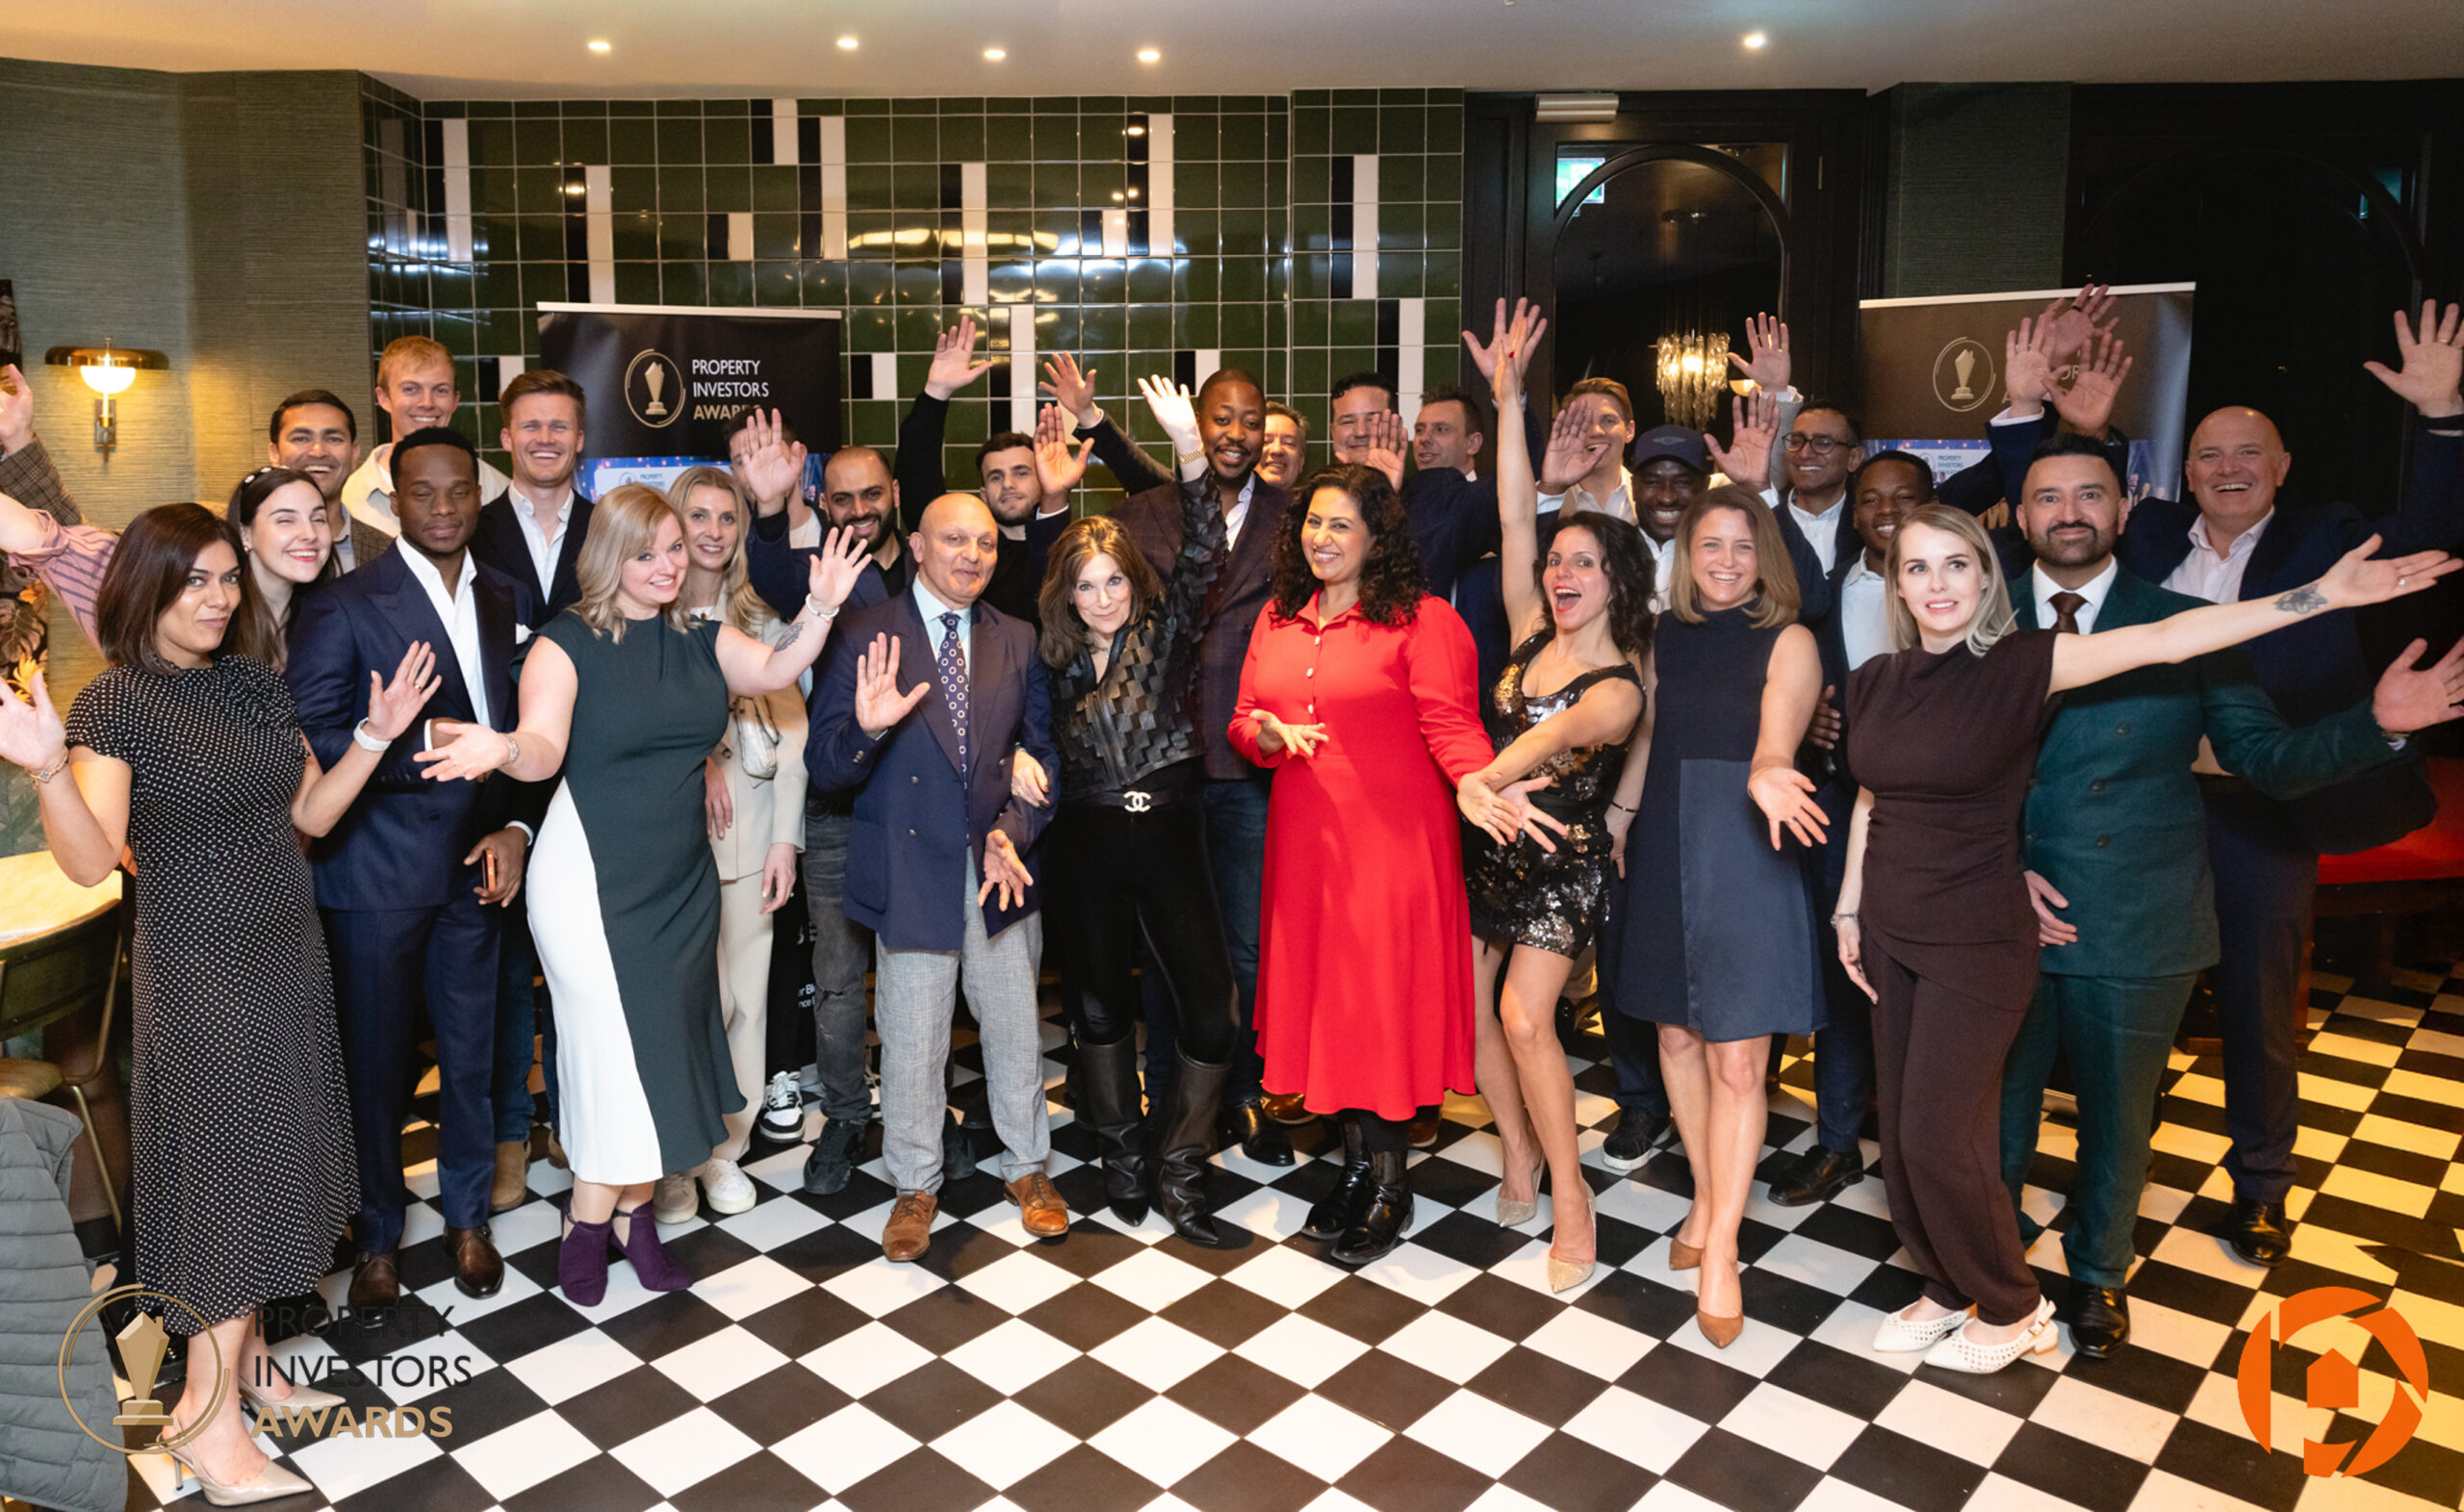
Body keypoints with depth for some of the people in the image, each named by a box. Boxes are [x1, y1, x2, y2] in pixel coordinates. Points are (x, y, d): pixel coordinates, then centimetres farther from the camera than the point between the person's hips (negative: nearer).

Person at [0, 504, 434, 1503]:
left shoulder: (255, 684, 6)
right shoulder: (116, 703, -12)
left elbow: (310, 813, 10)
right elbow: (90, 862, -21)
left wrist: (376, 737, 0)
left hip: (288, 953, 6)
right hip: (199, 970, -6)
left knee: (272, 1160, 14)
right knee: (232, 1167, 1)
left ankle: (243, 1359, 30)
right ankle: (208, 1413, 16)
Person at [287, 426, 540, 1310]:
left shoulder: (509, 599, 7)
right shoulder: (343, 605, -7)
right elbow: (311, 739, -13)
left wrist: (516, 826, -4)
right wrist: (421, 749, -26)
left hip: (477, 867, 3)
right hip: (376, 872, -3)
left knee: (471, 1054, 13)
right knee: (375, 1061, 9)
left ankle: (467, 1218, 32)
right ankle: (378, 1237, 28)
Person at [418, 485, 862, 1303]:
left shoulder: (700, 638, 7)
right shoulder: (567, 642, -8)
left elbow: (774, 670, -9)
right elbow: (545, 748, -21)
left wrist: (823, 607, -23)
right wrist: (502, 749, -43)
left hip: (681, 879, 5)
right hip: (592, 880, -5)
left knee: (666, 1043, 12)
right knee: (617, 1047, -1)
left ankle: (633, 1212, 29)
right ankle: (589, 1225, 20)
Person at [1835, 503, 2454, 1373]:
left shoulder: (2019, 664, -13)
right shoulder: (1874, 682, 2)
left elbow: (2159, 641, -21)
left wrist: (2323, 594, -26)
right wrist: (1849, 911, 13)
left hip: (1977, 945, -5)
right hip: (1892, 936, 5)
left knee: (1939, 1138, -2)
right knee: (1904, 1132, 13)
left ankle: (2010, 1310, 23)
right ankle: (1950, 1289, 34)